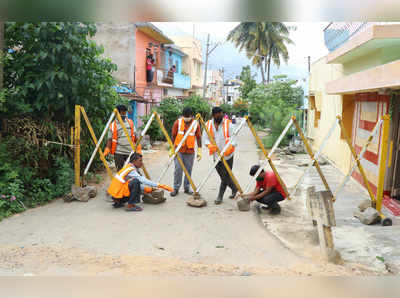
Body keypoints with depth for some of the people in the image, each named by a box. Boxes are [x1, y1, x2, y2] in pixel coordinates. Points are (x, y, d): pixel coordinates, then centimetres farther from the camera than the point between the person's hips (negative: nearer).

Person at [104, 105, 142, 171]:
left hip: (130, 152, 3)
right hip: (119, 153, -3)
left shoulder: (130, 123, 9)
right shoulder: (113, 125, -1)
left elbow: (135, 137, 12)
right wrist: (106, 152, -12)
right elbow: (110, 140, -2)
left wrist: (138, 149, 8)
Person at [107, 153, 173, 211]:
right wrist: (159, 185, -27)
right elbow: (143, 180, -26)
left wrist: (145, 188, -3)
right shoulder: (131, 170, -17)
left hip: (116, 191, 9)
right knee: (135, 181, -23)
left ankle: (118, 202, 14)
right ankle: (130, 205, -16)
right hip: (117, 193, -9)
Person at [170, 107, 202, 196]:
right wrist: (172, 149, 3)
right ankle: (176, 188, 7)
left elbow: (198, 138, 5)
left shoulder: (196, 125, -2)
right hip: (178, 150, -1)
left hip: (190, 152, 1)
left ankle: (187, 188, 21)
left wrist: (199, 151, 4)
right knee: (178, 169, -5)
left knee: (188, 170, 7)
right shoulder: (178, 122, -3)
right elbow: (173, 136, 3)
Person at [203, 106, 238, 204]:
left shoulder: (228, 123, -7)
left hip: (227, 156, -4)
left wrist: (230, 147, -27)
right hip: (216, 155, 4)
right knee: (223, 176, 15)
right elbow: (206, 138, 4)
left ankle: (220, 196, 10)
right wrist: (209, 145, -18)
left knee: (225, 176, -2)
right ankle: (234, 188, 38)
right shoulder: (208, 124, 2)